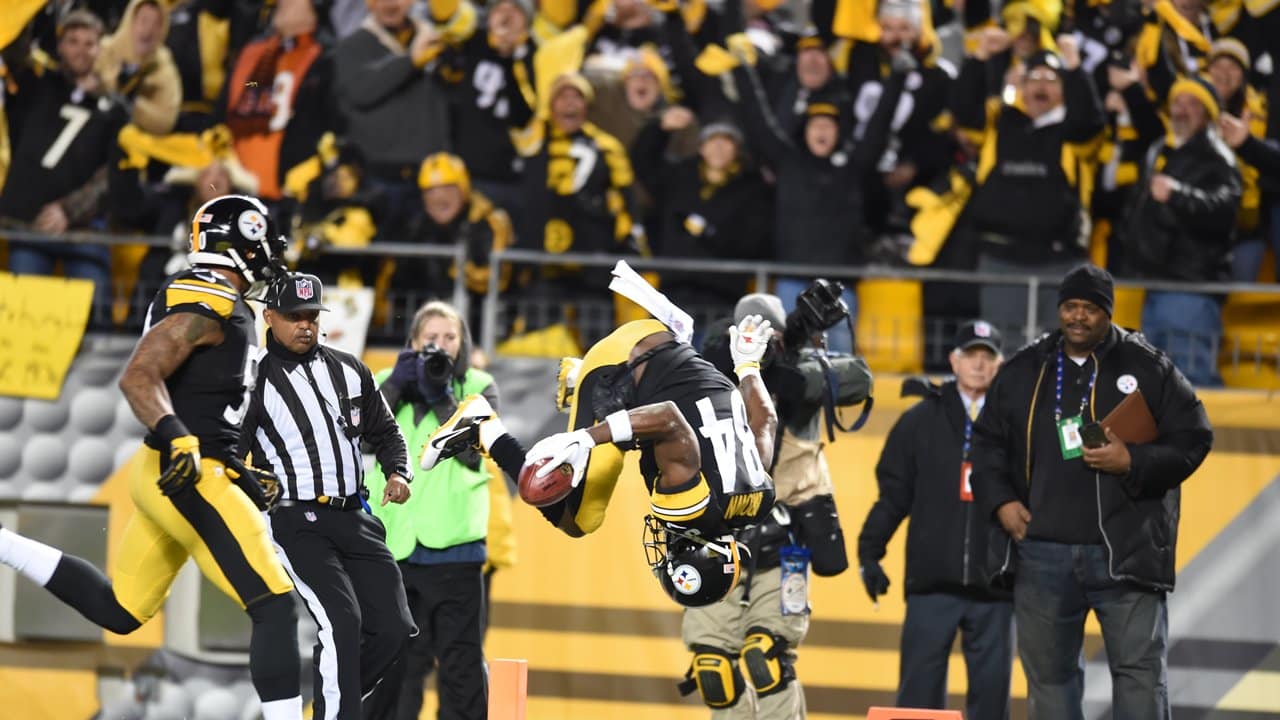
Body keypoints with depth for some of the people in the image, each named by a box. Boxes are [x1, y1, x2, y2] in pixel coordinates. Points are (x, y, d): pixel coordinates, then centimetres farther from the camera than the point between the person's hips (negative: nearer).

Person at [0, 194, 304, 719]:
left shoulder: (224, 310, 18)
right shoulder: (208, 305, -14)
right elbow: (139, 378, -24)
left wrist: (240, 475, 22)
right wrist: (179, 441, -37)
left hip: (178, 476, 10)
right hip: (189, 478, -10)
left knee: (119, 612, 18)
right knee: (276, 609, -11)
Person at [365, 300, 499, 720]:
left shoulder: (478, 387, 8)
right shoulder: (392, 383, 13)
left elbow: (472, 450, -5)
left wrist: (441, 396, -11)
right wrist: (398, 384, -9)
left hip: (453, 543, -1)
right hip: (395, 540, 1)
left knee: (461, 661, -1)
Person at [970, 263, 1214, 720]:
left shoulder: (1149, 369, 2)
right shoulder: (1022, 372, 11)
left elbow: (1193, 441, 1)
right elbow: (987, 443, 16)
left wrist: (1133, 463, -14)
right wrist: (1000, 501, 0)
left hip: (1125, 554, -3)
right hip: (1042, 556, 3)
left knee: (1141, 669, -6)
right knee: (1048, 673, 9)